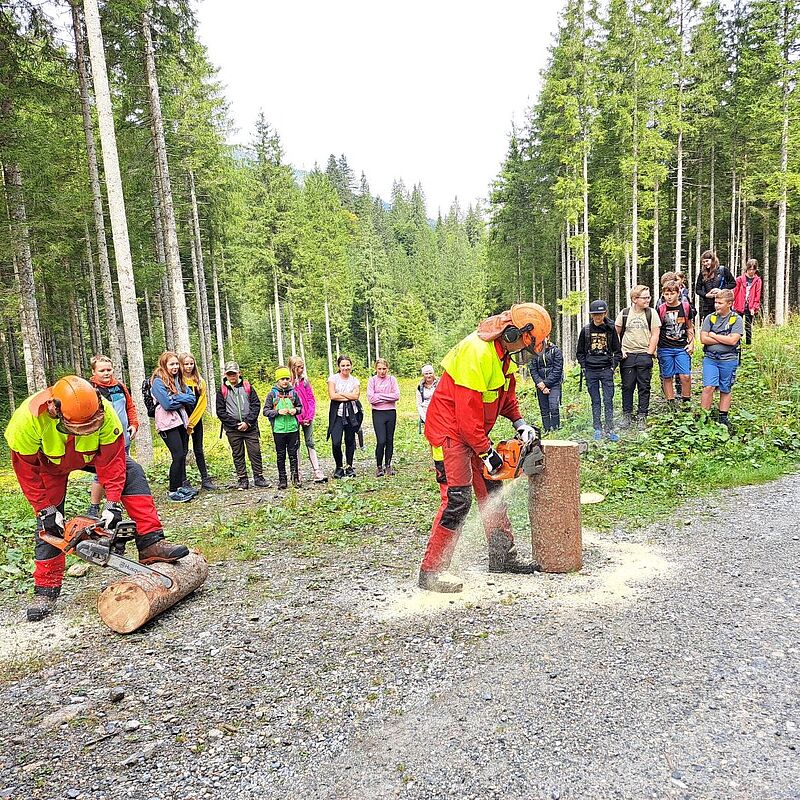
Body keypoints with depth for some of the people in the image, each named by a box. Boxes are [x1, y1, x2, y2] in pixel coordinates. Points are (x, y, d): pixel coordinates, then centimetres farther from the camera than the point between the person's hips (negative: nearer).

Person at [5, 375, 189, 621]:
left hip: (90, 453, 1)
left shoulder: (104, 412, -38)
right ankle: (46, 589, 13)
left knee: (131, 472, -21)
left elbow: (112, 459, -29)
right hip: (49, 462, -1)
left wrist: (113, 503, -32)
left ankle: (151, 544, -26)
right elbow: (26, 470, -26)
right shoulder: (28, 418, -40)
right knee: (49, 523, -2)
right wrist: (46, 510, -23)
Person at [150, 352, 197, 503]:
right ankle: (173, 491, -1)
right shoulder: (158, 381, -8)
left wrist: (177, 398, -8)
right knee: (178, 455, -10)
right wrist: (183, 400, -3)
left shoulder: (179, 380, 14)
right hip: (168, 423, -7)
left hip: (181, 421, 7)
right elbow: (167, 404, -17)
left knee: (183, 454, 8)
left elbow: (192, 399, 7)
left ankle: (182, 485, 19)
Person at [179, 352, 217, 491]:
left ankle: (205, 479, 14)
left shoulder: (200, 381, 6)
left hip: (196, 420, 4)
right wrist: (185, 422, -10)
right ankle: (183, 482, 6)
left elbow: (202, 402, 1)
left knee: (199, 450, 9)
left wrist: (191, 422, -6)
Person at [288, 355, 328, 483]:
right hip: (295, 418, -4)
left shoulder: (304, 380, 9)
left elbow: (311, 399, 8)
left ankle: (318, 473, -1)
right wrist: (300, 419, -11)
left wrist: (310, 416, -5)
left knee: (310, 444, 3)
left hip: (308, 418, 4)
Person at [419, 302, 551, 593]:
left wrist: (519, 423, 4)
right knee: (457, 499, -14)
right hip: (450, 431, -10)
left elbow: (506, 393, 19)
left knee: (492, 492, 14)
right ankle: (431, 570, -4)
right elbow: (468, 412, -27)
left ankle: (503, 557, 26)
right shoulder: (477, 353, -27)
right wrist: (486, 452, -19)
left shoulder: (504, 354, 5)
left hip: (474, 432, 10)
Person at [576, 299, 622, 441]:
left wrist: (613, 366, -2)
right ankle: (597, 430, 12)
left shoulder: (611, 329, 3)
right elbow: (580, 352, 11)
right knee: (595, 401, 7)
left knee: (608, 401, -3)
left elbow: (617, 352, 9)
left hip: (606, 370, -1)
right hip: (591, 371, 1)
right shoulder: (586, 330, 4)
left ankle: (609, 430, 3)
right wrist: (584, 367, 1)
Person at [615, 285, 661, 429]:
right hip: (627, 356, 0)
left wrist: (649, 354, -5)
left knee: (644, 387, 4)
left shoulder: (651, 313, 3)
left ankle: (642, 416, 13)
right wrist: (619, 351, -1)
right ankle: (626, 415, 15)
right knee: (627, 386, 5)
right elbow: (616, 333, 9)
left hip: (644, 355, 0)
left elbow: (655, 335, 1)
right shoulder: (624, 313, 4)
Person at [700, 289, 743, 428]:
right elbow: (703, 339, -4)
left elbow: (733, 340, -14)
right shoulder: (710, 318, 5)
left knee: (725, 390, 10)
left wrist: (713, 335, -7)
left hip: (728, 359, -1)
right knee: (708, 387, -10)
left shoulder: (737, 319, -2)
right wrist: (724, 339, -9)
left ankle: (723, 418, 20)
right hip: (710, 358, 1)